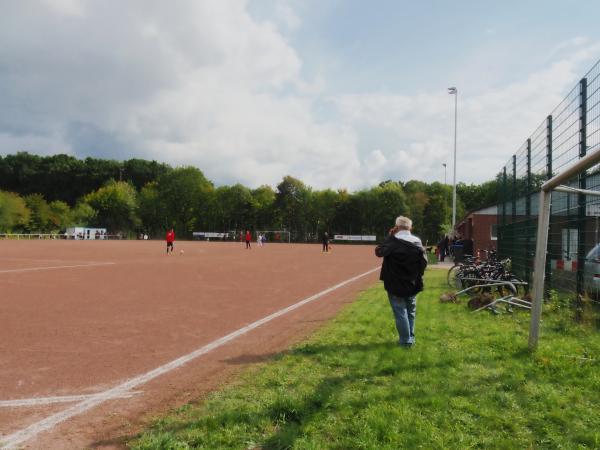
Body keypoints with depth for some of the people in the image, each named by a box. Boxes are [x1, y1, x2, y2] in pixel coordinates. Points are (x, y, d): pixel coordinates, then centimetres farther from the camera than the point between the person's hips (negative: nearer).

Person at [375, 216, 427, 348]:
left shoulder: (393, 241, -15)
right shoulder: (417, 242, -1)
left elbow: (378, 251, -2)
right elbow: (424, 262, 3)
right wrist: (417, 275, 13)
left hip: (395, 284, -4)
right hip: (412, 284, 4)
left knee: (400, 313, 4)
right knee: (411, 312, 18)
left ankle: (405, 340, 8)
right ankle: (410, 338, 27)